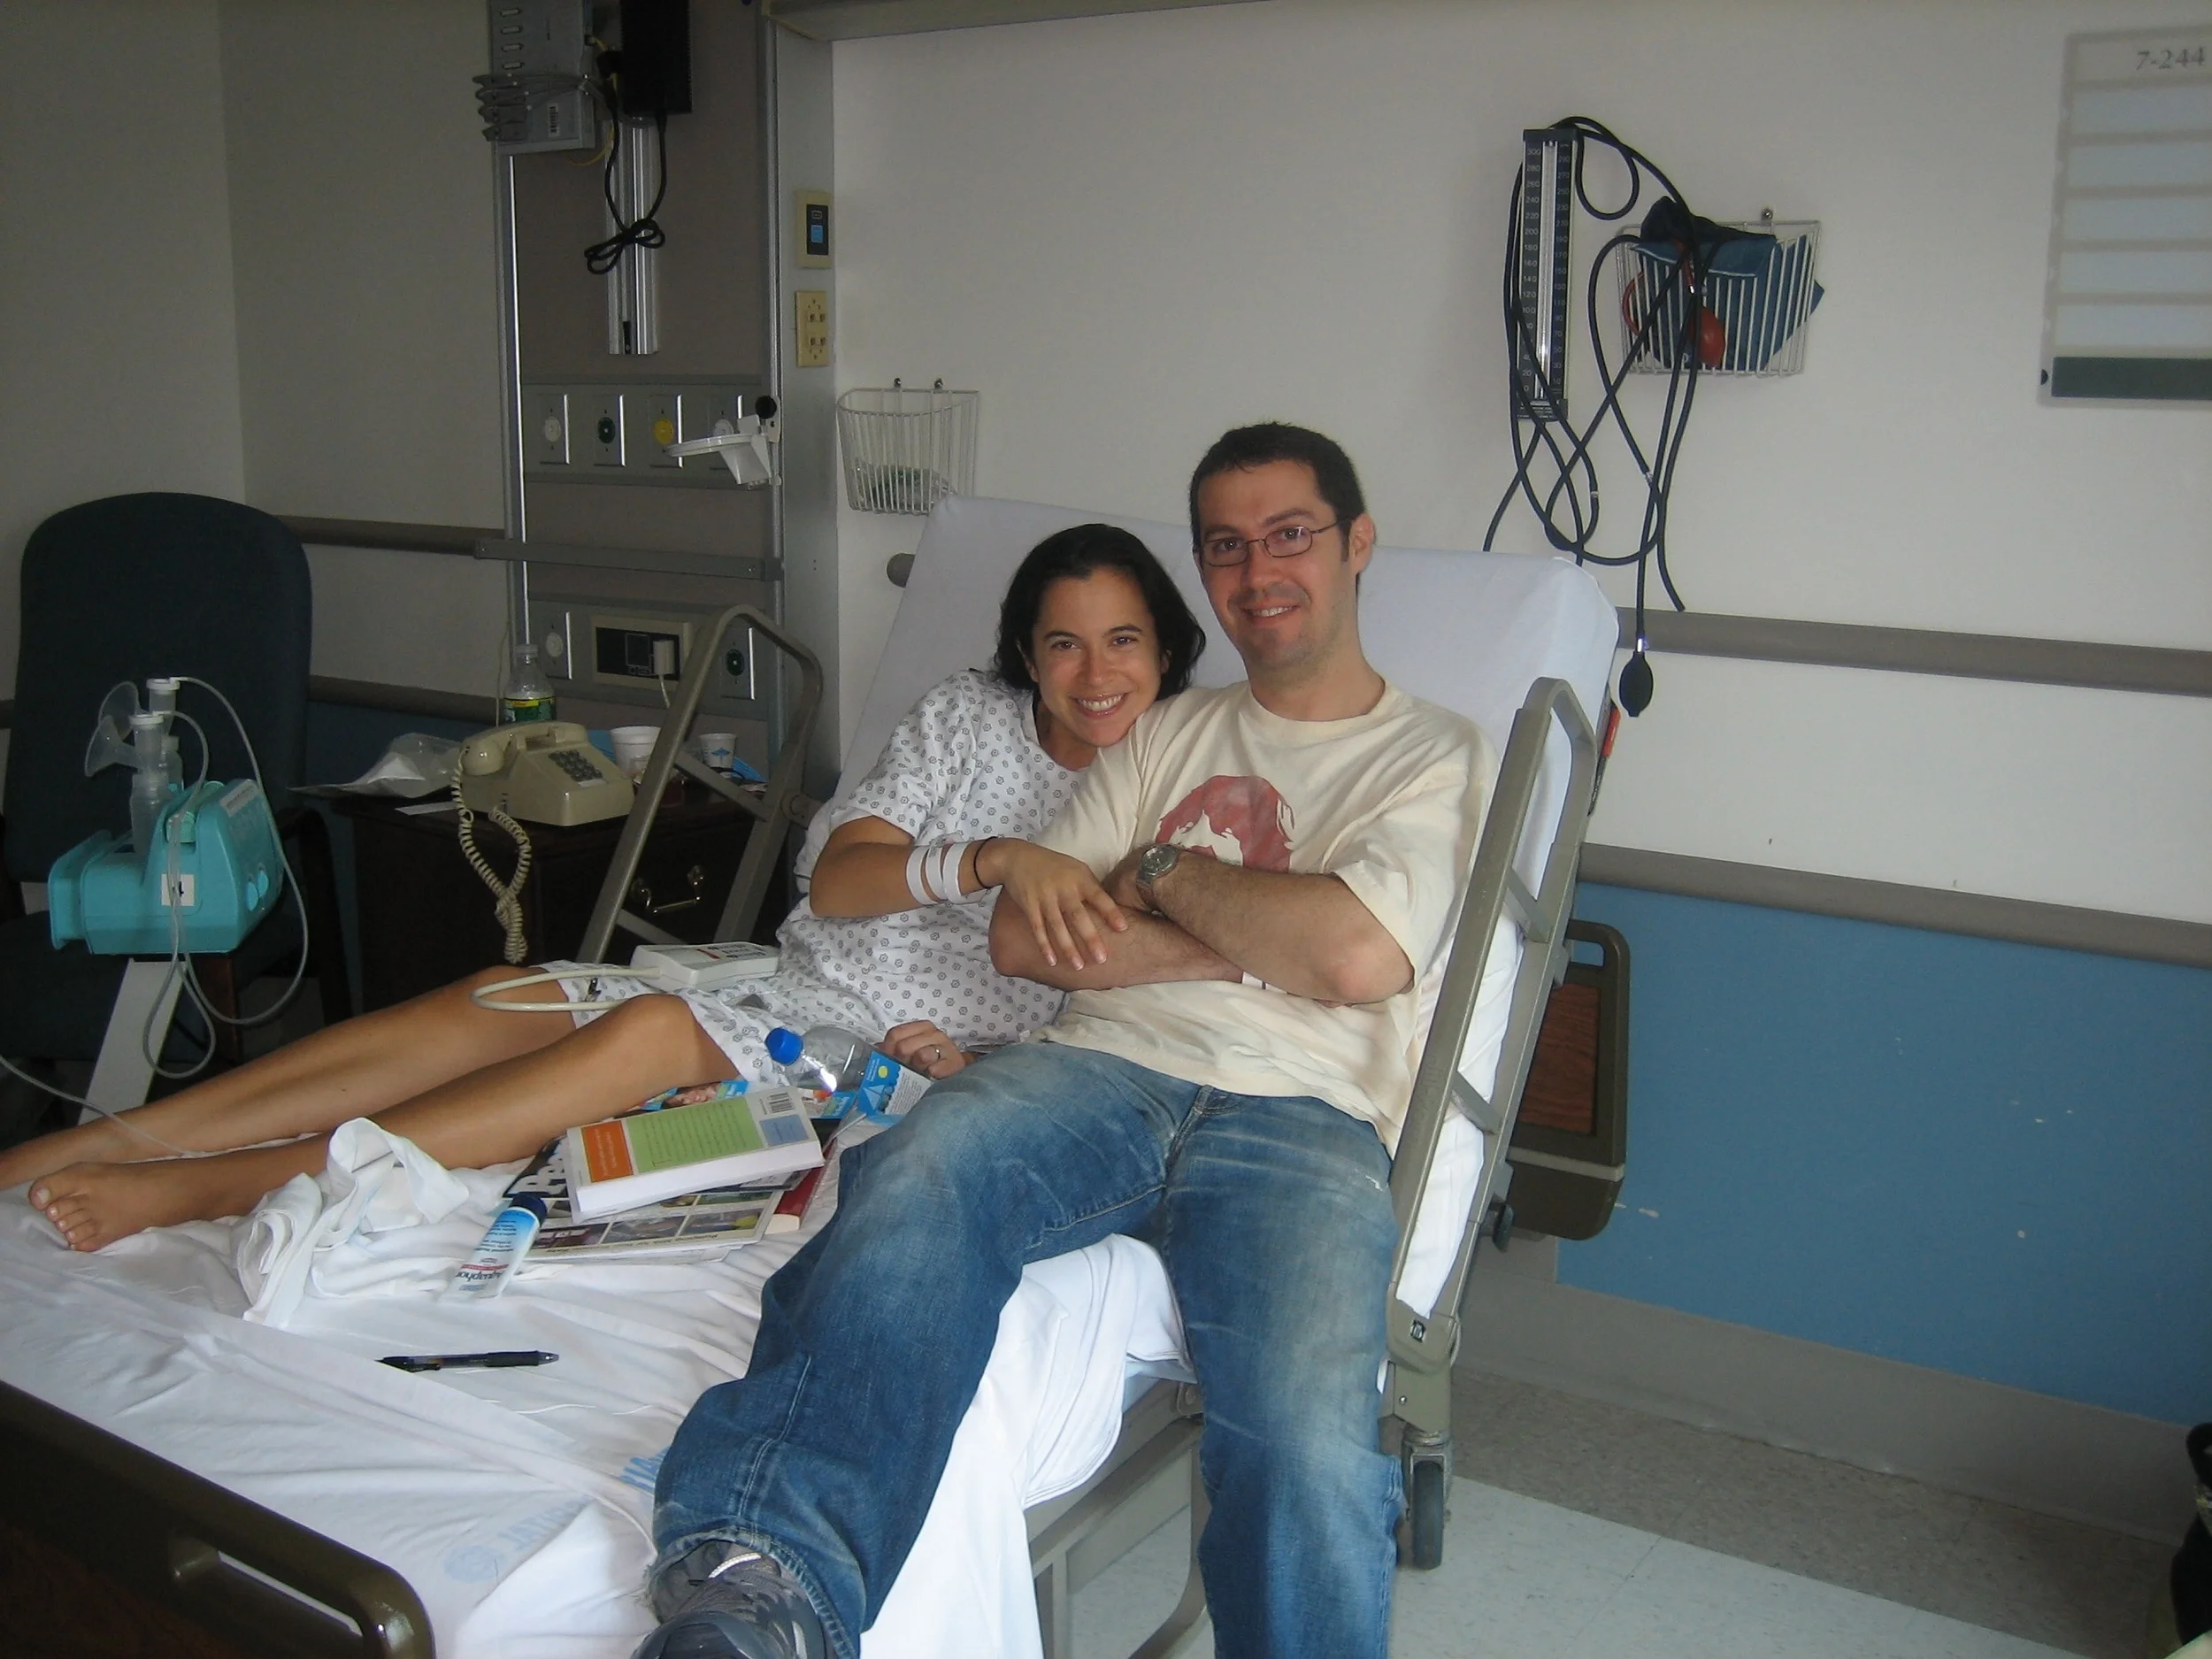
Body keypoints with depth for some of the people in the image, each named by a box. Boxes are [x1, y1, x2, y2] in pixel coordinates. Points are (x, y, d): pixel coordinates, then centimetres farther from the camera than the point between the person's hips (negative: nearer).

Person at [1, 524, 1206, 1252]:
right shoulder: (967, 720, 7)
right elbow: (834, 881, -6)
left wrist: (972, 1061, -16)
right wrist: (991, 860, -25)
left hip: (891, 1062, -4)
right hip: (782, 977, 4)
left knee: (643, 1035, -31)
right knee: (503, 998, -18)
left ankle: (209, 1187, -30)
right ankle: (116, 1137, -15)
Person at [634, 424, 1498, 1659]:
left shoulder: (1443, 758, 15)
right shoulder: (1172, 735, 27)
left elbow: (1358, 956, -7)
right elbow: (1023, 935, 13)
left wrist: (1163, 873, 6)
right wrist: (1250, 941, 2)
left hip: (1301, 1119, -2)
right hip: (1105, 1068, 3)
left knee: (1309, 1452, -33)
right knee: (925, 1164, -34)